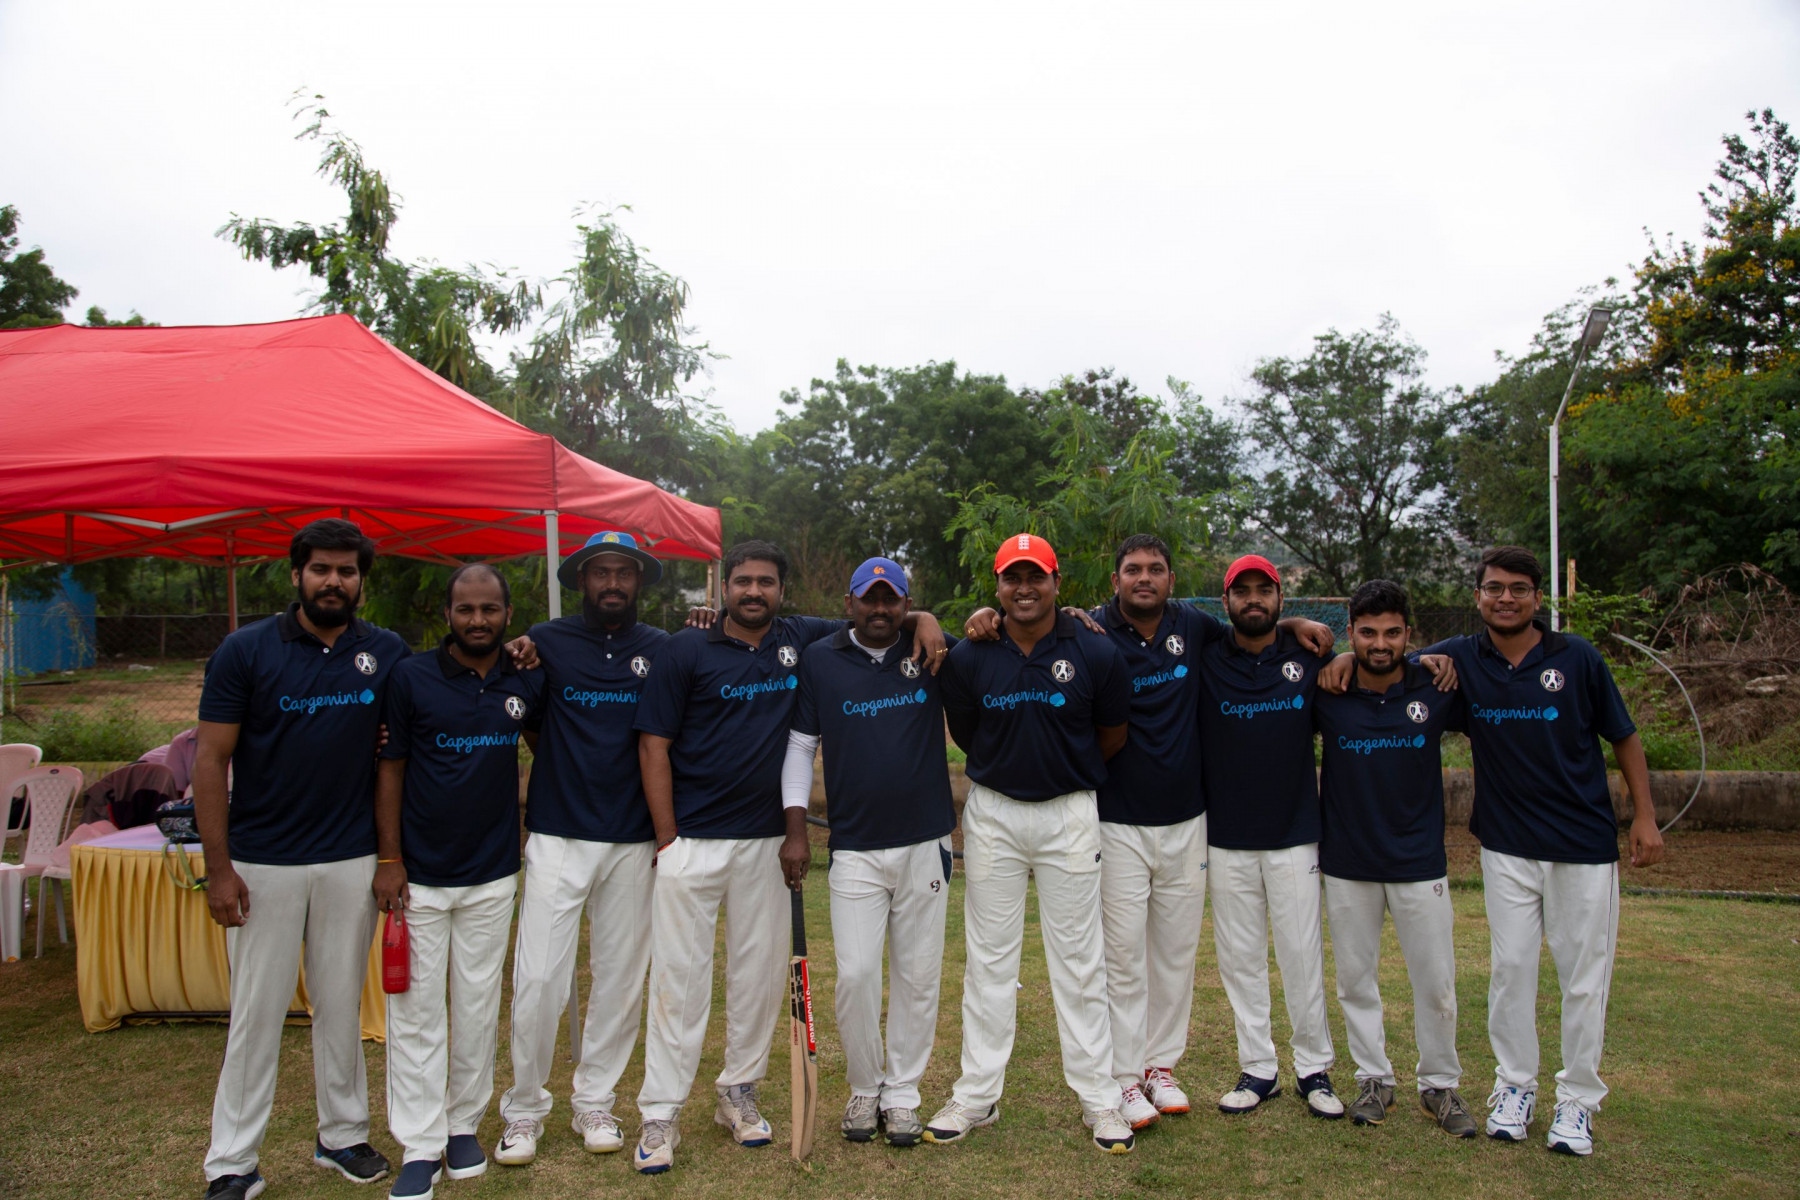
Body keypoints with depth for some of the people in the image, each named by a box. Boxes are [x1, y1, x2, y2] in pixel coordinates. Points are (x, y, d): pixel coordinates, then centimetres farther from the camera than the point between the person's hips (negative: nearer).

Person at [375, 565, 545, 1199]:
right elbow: (390, 768, -3)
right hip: (419, 874, -2)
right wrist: (388, 858, -6)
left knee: (478, 1006, 11)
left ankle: (464, 1124, 27)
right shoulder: (411, 677, -5)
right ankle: (420, 1147, 13)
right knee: (416, 1009, 3)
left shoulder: (528, 682, 1)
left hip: (492, 874, 2)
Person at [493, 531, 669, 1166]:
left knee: (620, 980, 9)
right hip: (558, 837, -2)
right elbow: (532, 728, 8)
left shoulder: (662, 649, 5)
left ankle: (594, 1103, 26)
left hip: (633, 842, 2)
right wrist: (569, 773, -1)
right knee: (539, 978, -1)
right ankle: (524, 1109, 19)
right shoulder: (546, 641, 1)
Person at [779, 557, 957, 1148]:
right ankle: (864, 1089, 20)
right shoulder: (819, 661, 1)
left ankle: (902, 1092, 23)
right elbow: (799, 743, 5)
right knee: (855, 973, -3)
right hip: (854, 849, -1)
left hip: (926, 843, 1)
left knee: (918, 975, 7)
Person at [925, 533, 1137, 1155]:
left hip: (1070, 813, -1)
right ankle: (977, 1093, 22)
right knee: (988, 958, 10)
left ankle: (1099, 1098, 20)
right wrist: (1012, 768, 9)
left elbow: (1112, 738, 5)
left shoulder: (1097, 654, -9)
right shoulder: (968, 658, -6)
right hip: (992, 814, 1)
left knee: (1080, 960, 7)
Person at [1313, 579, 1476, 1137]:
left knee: (1436, 981, 7)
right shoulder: (1327, 693, -7)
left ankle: (1440, 1084, 26)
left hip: (1419, 860, 0)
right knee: (1355, 978, 11)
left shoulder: (1437, 689, -5)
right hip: (1347, 863, 0)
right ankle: (1373, 1077, 28)